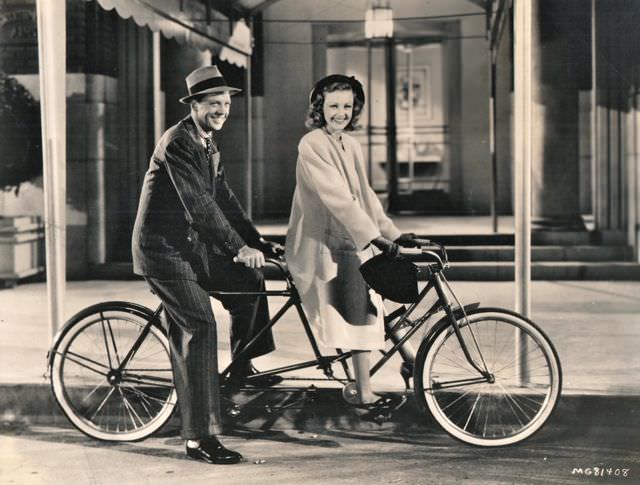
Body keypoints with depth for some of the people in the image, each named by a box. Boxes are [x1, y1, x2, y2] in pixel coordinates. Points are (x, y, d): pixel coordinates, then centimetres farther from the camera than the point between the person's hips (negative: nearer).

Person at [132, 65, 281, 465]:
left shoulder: (209, 146, 14)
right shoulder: (178, 142, -16)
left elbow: (225, 200, 13)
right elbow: (199, 204, -24)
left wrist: (259, 243, 4)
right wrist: (238, 247, -25)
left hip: (193, 245, 9)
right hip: (163, 248, -9)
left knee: (250, 279, 0)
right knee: (199, 327, -17)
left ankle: (242, 366, 21)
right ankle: (200, 437, -15)